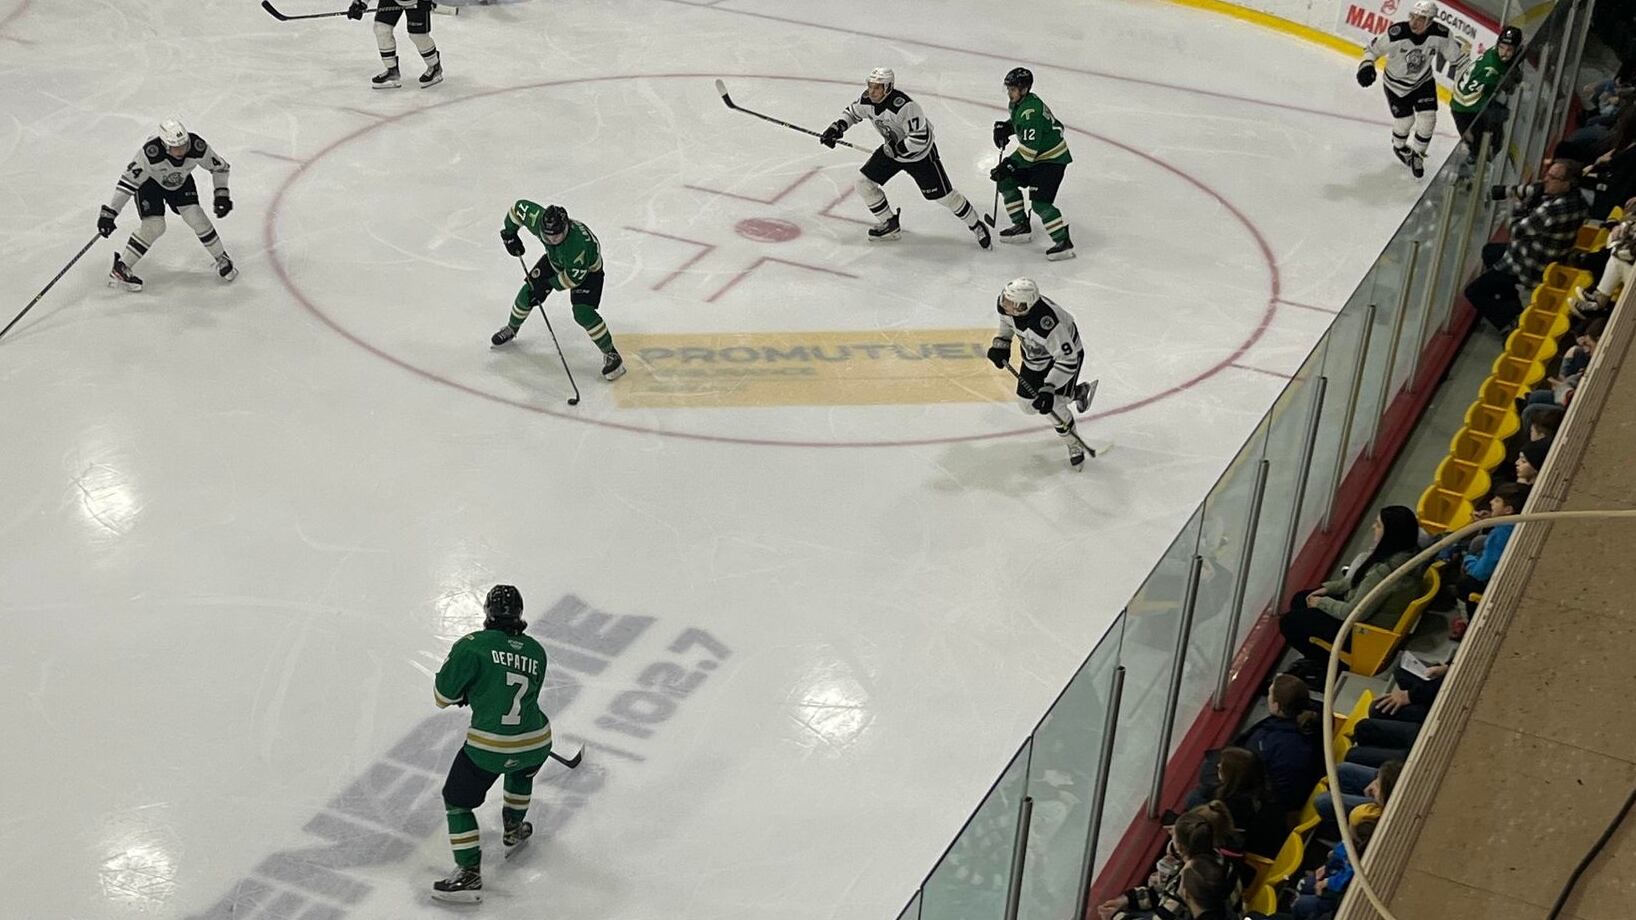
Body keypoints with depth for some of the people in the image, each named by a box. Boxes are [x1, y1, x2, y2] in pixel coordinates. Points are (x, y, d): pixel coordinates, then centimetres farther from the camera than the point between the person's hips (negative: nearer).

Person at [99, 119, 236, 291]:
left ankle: (222, 259, 8)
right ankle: (120, 270, -7)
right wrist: (109, 212, -36)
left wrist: (222, 194, -17)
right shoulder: (150, 152, -42)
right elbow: (128, 181, -36)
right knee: (154, 226, -18)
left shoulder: (197, 147, -33)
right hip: (149, 182, -3)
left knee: (195, 217, -12)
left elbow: (219, 166, -12)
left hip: (181, 182, 3)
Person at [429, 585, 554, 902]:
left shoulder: (473, 646, -9)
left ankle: (469, 875, 7)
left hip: (488, 748, -5)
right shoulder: (536, 652, 6)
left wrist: (468, 692, 15)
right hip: (536, 743, 5)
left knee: (457, 801, 13)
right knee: (521, 772, 39)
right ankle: (513, 832, 51)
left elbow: (444, 694, -7)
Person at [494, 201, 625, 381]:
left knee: (583, 313, -21)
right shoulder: (537, 219, -31)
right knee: (528, 292, 4)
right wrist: (509, 232, -4)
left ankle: (611, 354, -5)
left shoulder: (579, 243, -45)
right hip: (555, 260, 6)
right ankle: (511, 328, 35)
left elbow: (574, 277, -32)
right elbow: (520, 206, -11)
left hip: (586, 270, -6)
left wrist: (548, 285, -28)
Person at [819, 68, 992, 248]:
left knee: (943, 195, -3)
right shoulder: (867, 100, -14)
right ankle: (890, 225, 16)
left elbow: (920, 138, -36)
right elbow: (852, 112, 9)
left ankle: (976, 225, 18)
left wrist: (895, 149, -28)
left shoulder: (903, 106, -36)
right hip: (893, 149, 7)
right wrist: (837, 128, -7)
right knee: (864, 182, 0)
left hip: (920, 152, -7)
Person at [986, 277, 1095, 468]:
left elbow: (1067, 360, -37)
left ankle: (1075, 446, 15)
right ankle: (1074, 392, 35)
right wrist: (1001, 344, -2)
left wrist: (1048, 389, -39)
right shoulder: (1004, 303, -25)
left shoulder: (1045, 322, -45)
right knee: (1027, 403, 11)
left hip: (1065, 352, -7)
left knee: (1052, 407, -13)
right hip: (1034, 356, 7)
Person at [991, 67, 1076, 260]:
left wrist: (1007, 165, -30)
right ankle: (1022, 226, 21)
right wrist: (1005, 127, 5)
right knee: (1006, 181, 13)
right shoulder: (1018, 103, 2)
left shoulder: (1031, 111, -28)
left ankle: (1064, 243, -14)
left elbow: (1029, 148, -32)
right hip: (1036, 157, 11)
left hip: (1052, 159, -11)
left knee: (1039, 202, -20)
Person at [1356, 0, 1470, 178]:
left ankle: (1416, 155, 24)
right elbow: (1373, 48, -16)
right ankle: (1400, 147, 38)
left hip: (1424, 81, 3)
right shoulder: (1395, 34, -32)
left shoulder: (1441, 34, -24)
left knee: (1427, 120, -3)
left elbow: (1457, 56, -9)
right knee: (1404, 121, 2)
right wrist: (1366, 66, -32)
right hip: (1397, 84, -2)